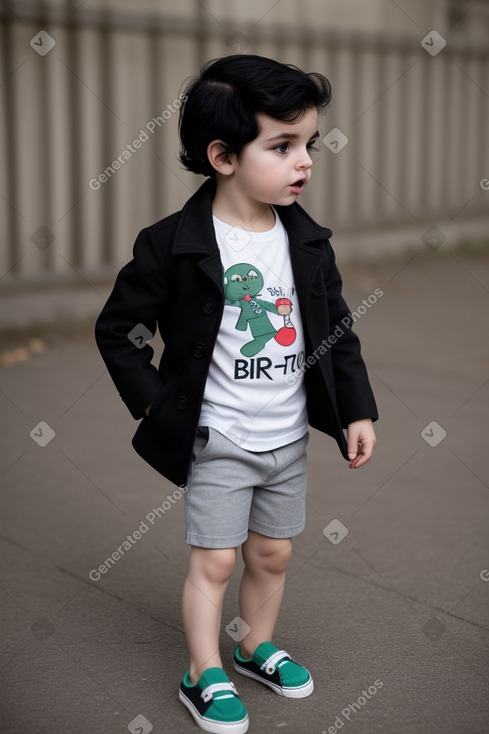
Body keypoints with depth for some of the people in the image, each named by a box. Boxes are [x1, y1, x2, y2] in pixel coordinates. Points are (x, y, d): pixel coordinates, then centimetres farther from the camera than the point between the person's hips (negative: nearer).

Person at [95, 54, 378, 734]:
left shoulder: (308, 241, -2)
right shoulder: (173, 244, -17)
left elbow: (338, 329, 8)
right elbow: (117, 328, -7)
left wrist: (358, 410, 4)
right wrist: (153, 401, -10)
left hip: (289, 438, 5)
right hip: (216, 441, -5)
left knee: (273, 553, 18)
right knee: (215, 559, 4)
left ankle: (257, 645, 40)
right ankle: (205, 677, 21)